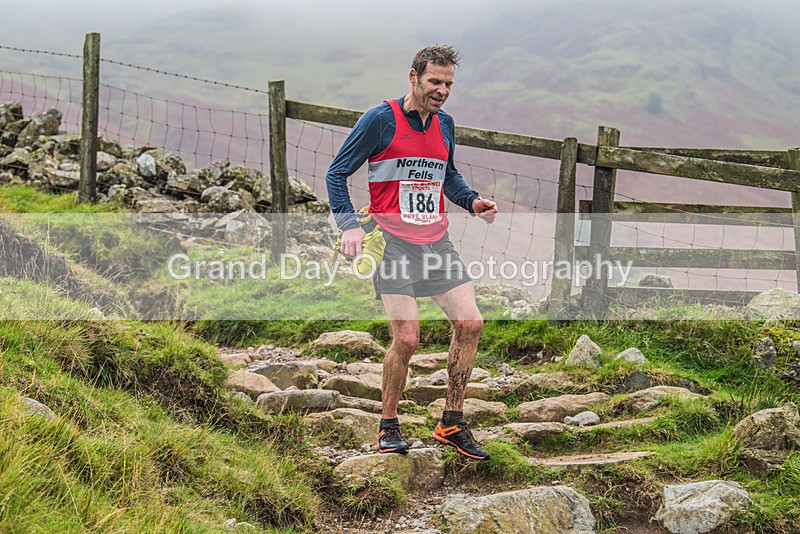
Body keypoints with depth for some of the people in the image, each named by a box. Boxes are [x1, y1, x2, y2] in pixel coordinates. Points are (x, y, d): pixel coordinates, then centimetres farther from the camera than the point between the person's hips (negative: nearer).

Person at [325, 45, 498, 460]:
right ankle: (388, 426, 8)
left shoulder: (444, 124, 12)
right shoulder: (380, 120, -6)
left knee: (470, 323, -3)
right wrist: (350, 225, -16)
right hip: (393, 243, -6)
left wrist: (472, 201, 9)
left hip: (436, 240, 6)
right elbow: (336, 173, -3)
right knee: (406, 337, -13)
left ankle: (451, 423, 11)